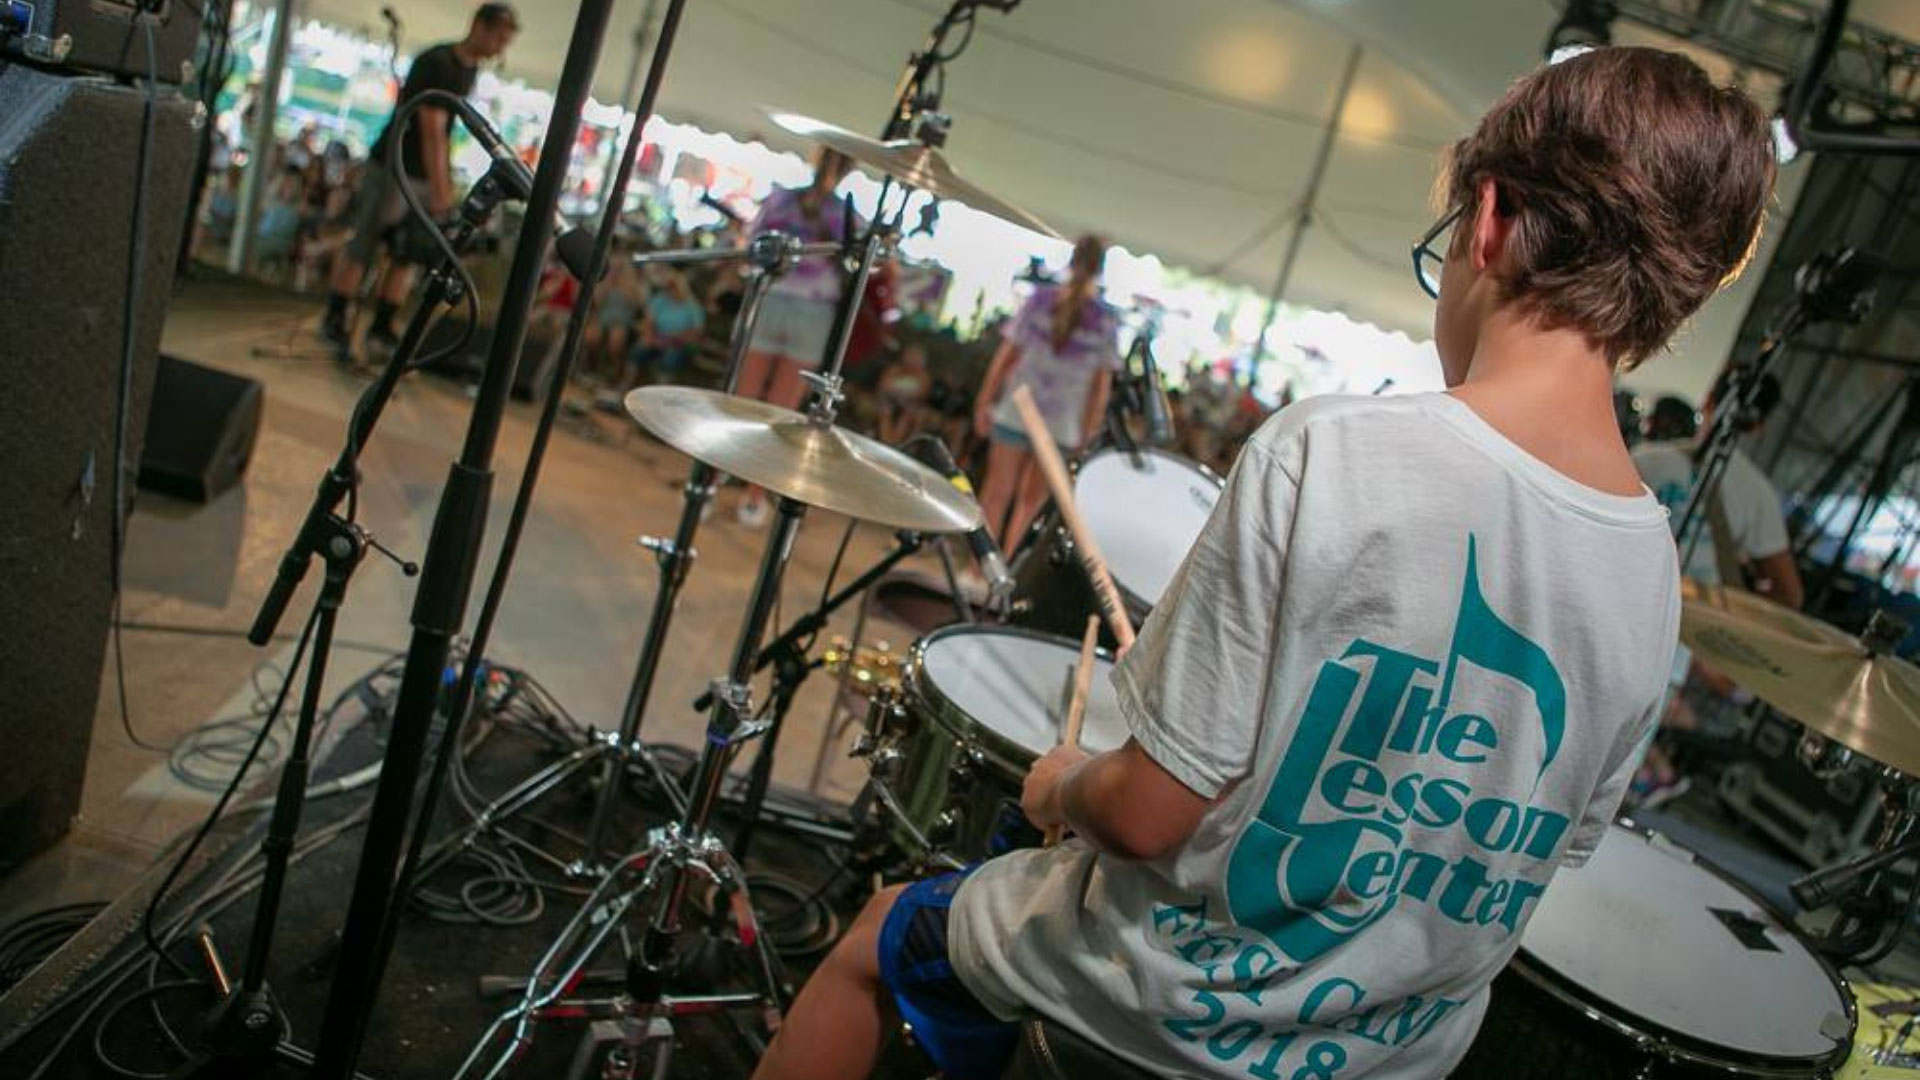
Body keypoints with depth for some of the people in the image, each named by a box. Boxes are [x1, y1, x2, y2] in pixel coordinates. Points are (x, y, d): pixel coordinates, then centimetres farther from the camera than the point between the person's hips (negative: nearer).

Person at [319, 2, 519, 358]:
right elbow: (432, 133, -24)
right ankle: (334, 322, 9)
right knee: (362, 249, -1)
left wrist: (446, 187, 10)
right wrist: (440, 193, -27)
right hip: (392, 168, -8)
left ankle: (381, 326, 13)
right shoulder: (435, 63, -18)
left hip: (423, 176, 8)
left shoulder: (471, 71, 7)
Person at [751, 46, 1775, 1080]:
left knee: (881, 936, 22)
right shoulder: (1655, 574, -9)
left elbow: (1150, 811, -25)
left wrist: (1063, 783, -2)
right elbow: (1540, 859, 3)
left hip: (1184, 995, -5)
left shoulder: (1329, 450, -28)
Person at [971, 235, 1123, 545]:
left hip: (1015, 412, 0)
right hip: (1062, 426, 1)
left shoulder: (1041, 299, -5)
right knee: (1032, 499, 15)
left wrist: (984, 401, 1)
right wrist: (1088, 431, 6)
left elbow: (1006, 354, -6)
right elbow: (1102, 383, -3)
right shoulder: (1107, 320, -4)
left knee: (998, 492, 10)